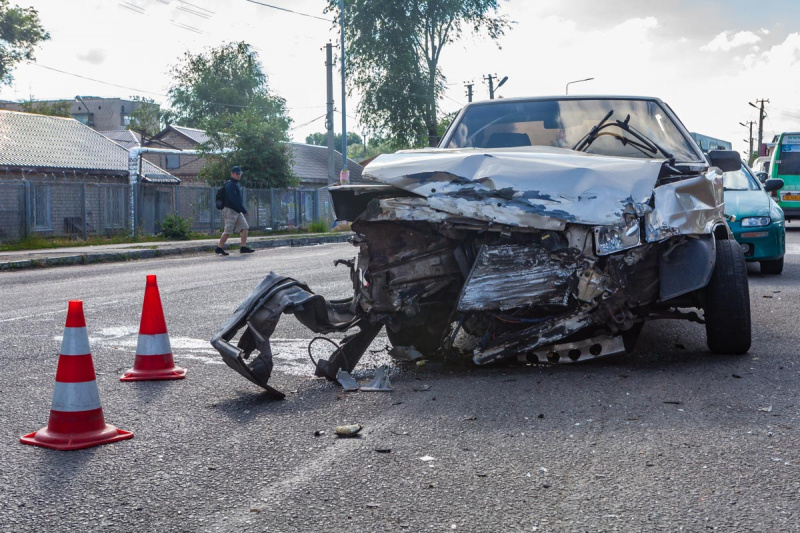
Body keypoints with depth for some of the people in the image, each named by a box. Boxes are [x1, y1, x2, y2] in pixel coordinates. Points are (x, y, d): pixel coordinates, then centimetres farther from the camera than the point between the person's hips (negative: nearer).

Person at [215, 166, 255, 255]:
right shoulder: (230, 185, -14)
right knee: (228, 231, -7)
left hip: (237, 211, 10)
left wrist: (242, 209, 17)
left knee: (244, 227, 2)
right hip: (230, 210, -10)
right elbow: (233, 200, -22)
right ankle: (219, 248, 2)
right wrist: (243, 210, -22)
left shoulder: (236, 184, 18)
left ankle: (243, 247, 1)